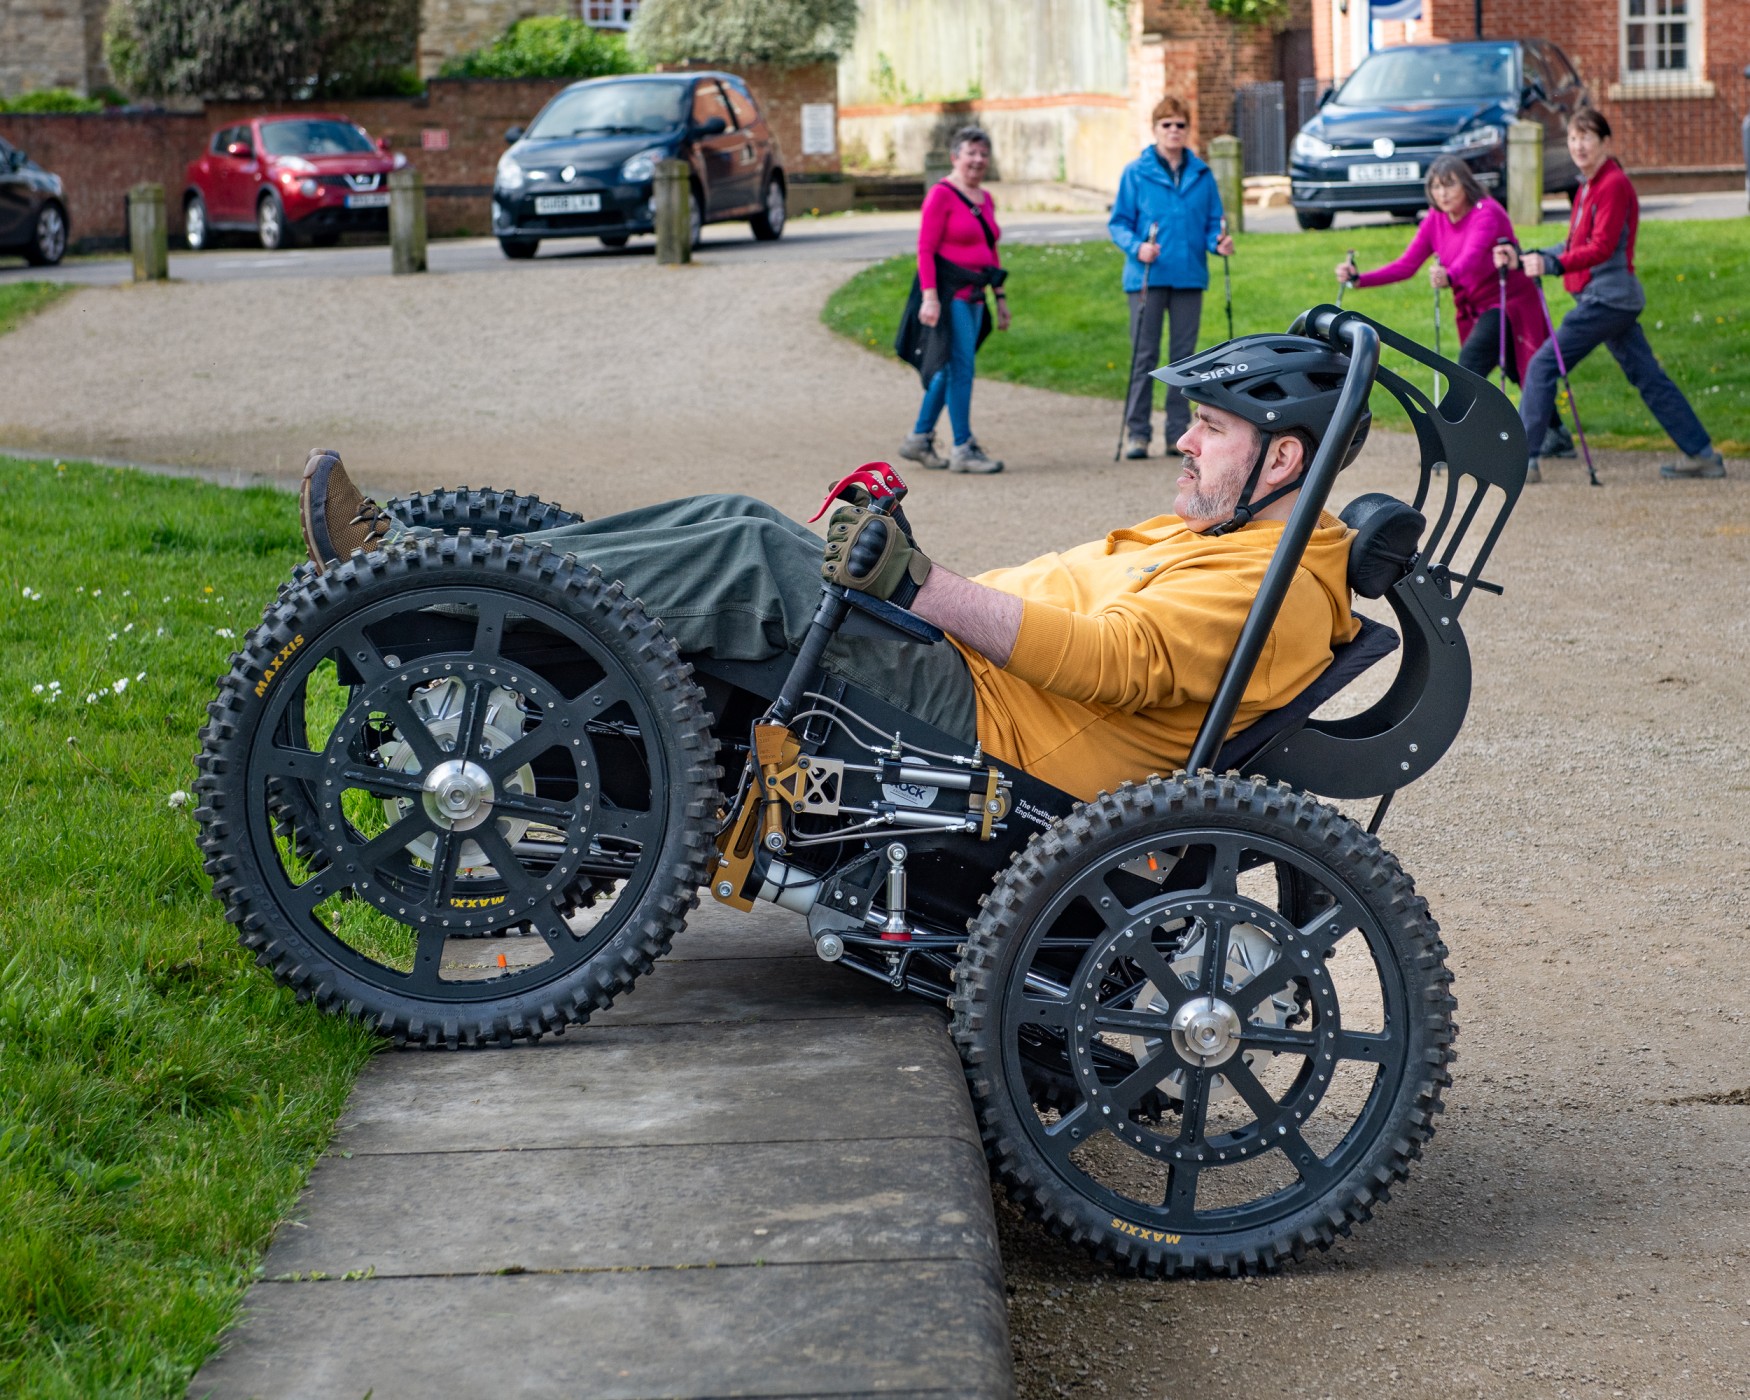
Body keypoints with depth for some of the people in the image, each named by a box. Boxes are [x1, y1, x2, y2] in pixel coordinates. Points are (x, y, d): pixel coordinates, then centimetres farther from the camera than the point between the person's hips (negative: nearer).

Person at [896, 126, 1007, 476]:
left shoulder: (986, 200, 15)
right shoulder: (941, 195, -10)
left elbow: (991, 251, 21)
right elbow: (925, 249, -13)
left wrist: (1000, 297, 18)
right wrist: (930, 296, -21)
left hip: (974, 295, 8)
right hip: (949, 293, -8)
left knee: (949, 368, 13)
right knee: (961, 367, -9)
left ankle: (918, 439, 23)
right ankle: (962, 449, -4)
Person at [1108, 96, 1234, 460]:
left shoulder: (1201, 174, 8)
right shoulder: (1136, 173, -1)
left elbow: (1213, 222, 12)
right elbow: (1118, 223, 0)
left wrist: (1219, 242, -9)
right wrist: (1137, 247, -19)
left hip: (1189, 277, 3)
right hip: (1148, 277, -3)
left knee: (1183, 355, 7)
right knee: (1144, 356, -1)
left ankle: (1179, 432, 13)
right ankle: (1138, 433, 4)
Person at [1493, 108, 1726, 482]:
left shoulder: (1614, 185, -12)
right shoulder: (1590, 185, 17)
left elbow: (1601, 248, -22)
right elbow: (1575, 246, 21)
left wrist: (1551, 264, -33)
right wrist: (1525, 257, 13)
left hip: (1607, 297, -10)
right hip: (1615, 297, 10)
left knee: (1543, 365, -10)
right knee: (1648, 377, 12)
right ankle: (1702, 454, 13)